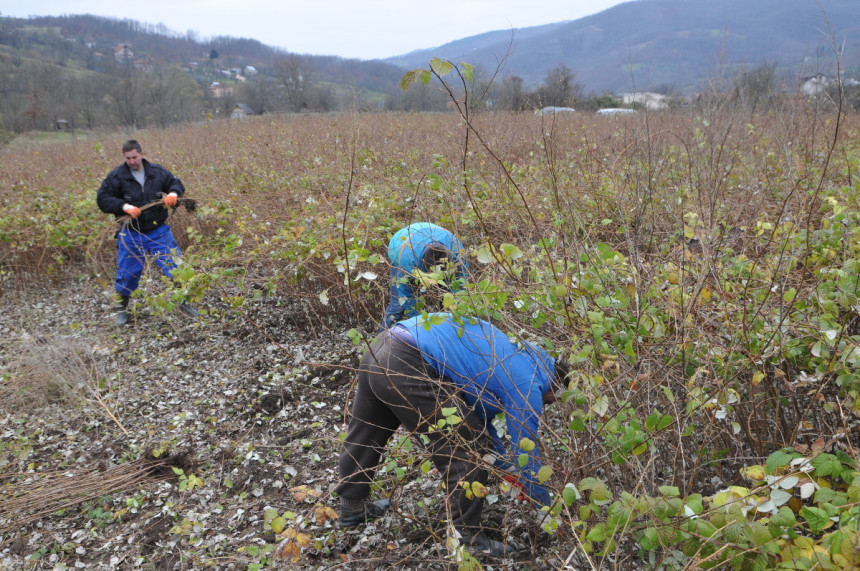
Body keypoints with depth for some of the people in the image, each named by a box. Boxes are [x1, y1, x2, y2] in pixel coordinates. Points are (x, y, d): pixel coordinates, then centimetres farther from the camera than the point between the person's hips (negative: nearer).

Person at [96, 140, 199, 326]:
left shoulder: (157, 171, -1)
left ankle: (183, 302, 19)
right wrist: (124, 206, -21)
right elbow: (102, 199, -7)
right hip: (131, 235, -2)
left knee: (176, 266, 1)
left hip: (158, 232, 2)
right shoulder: (117, 176, -8)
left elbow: (176, 183, 12)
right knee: (127, 274, 6)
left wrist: (173, 193, -11)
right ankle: (121, 309, 27)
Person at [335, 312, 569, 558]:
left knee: (364, 433, 28)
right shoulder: (527, 382, 3)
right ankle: (466, 537, 13)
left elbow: (478, 417, 37)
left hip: (379, 348, 10)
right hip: (407, 366, -10)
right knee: (469, 452, 2)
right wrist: (548, 508, 23)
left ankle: (351, 507, 49)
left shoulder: (510, 355, 28)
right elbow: (526, 452, 8)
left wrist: (509, 465, 44)